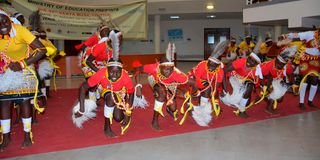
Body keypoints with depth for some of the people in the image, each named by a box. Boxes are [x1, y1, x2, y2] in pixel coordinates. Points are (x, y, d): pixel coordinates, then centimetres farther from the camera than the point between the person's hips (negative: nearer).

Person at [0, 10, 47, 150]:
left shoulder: (20, 31, -24)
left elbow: (42, 50, -28)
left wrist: (22, 64, -28)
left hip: (24, 70, -4)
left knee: (24, 101, 1)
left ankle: (27, 136, 12)